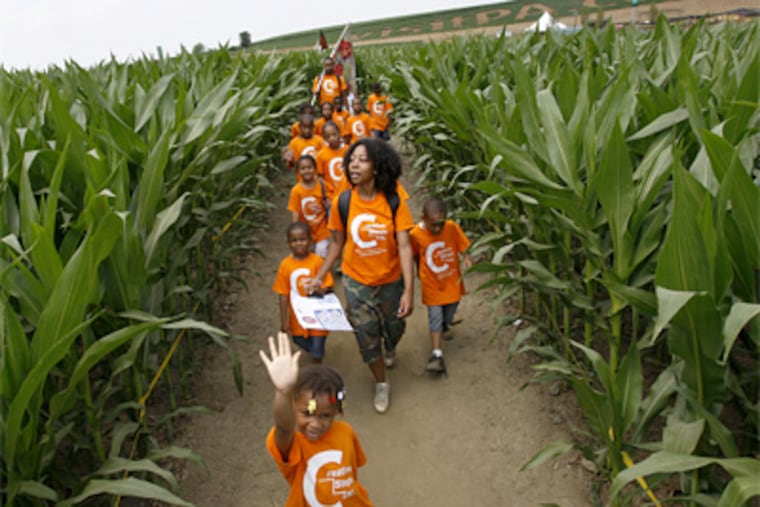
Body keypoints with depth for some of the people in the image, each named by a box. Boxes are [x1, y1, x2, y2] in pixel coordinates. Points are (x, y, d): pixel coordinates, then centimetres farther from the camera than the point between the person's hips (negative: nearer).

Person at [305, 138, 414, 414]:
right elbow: (337, 243, -1)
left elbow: (404, 247, -19)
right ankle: (381, 384, 36)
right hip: (356, 281, 0)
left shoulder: (394, 202, -17)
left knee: (394, 327, 22)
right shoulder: (342, 202, -13)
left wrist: (409, 290, -23)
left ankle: (390, 349, 61)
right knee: (367, 335, 9)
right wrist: (320, 276, 0)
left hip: (391, 280, 0)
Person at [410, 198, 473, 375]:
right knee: (435, 317, -3)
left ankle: (445, 326, 55)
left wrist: (466, 258, -30)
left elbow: (463, 246, -10)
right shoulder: (416, 234, -21)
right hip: (432, 284, -2)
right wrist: (420, 273, 10)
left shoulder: (452, 227, -20)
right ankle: (437, 355, 0)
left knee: (449, 312, 22)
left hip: (452, 281, 2)